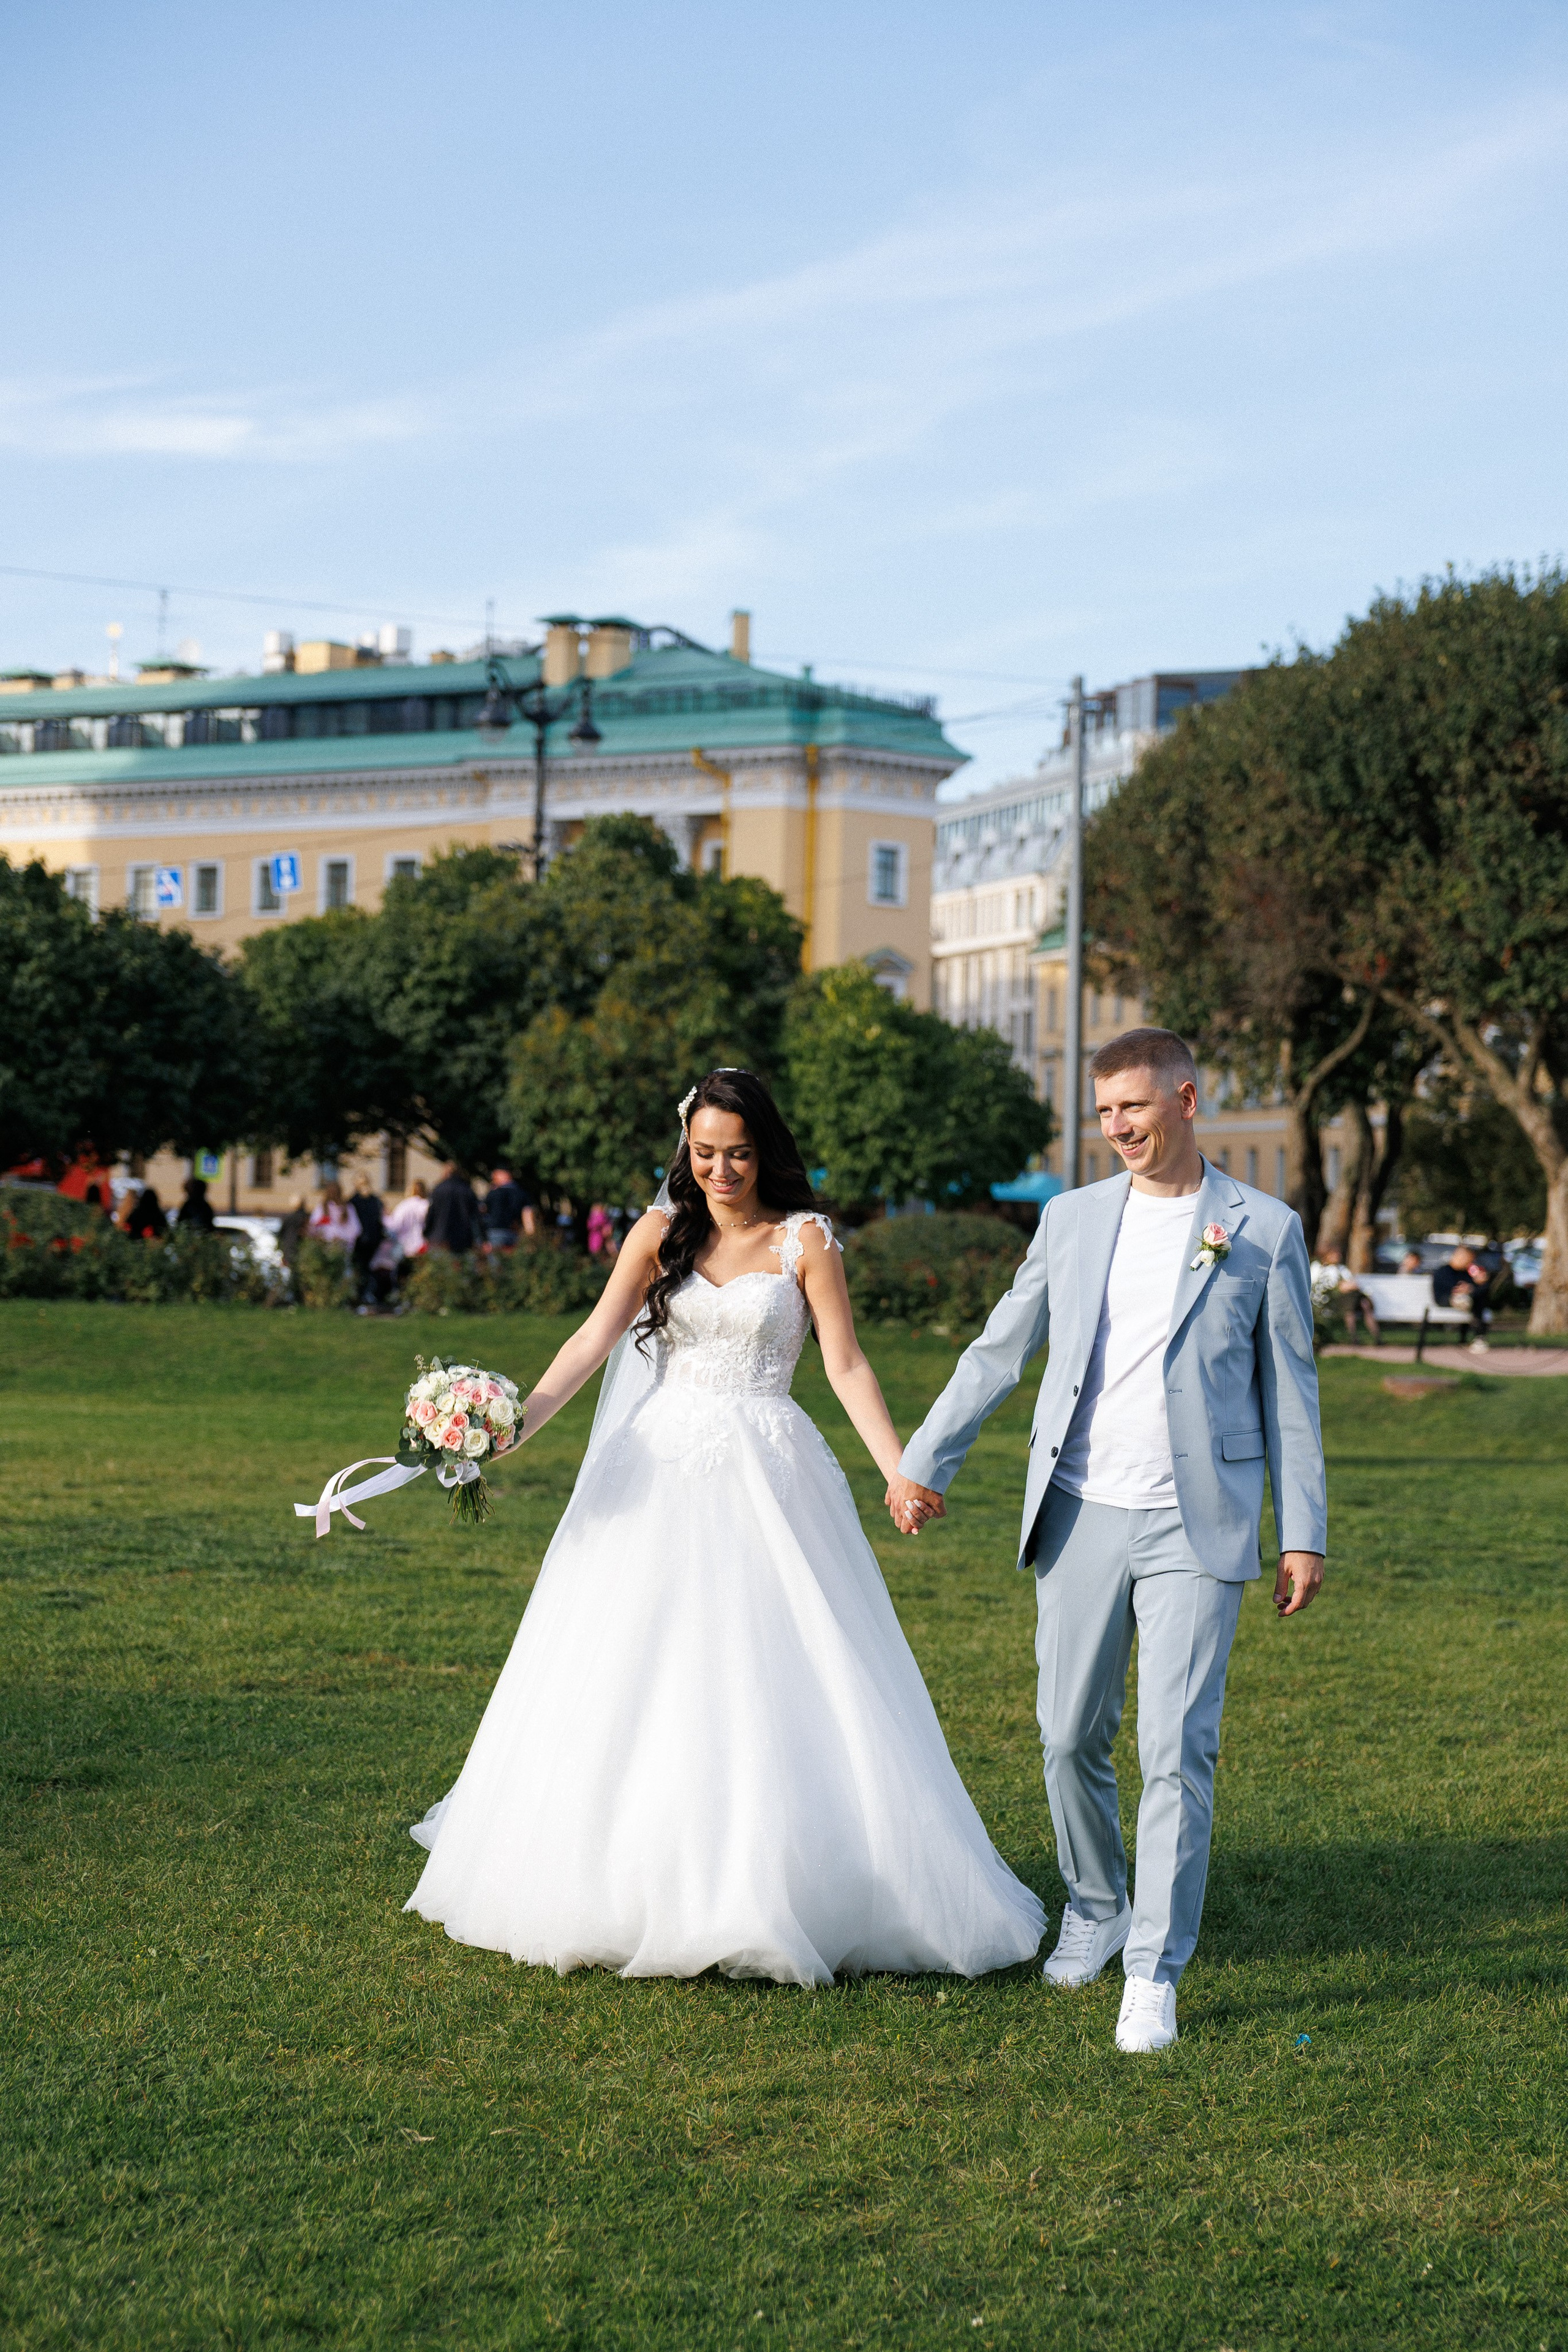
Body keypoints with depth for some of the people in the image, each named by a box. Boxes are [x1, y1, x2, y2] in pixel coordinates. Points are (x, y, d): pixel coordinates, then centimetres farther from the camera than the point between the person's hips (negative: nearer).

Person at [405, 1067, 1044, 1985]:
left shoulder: (804, 1240, 0)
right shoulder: (660, 1232, 8)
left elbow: (848, 1366, -3)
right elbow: (594, 1340, 0)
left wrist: (899, 1470, -15)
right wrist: (518, 1422, -14)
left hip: (765, 1477, -3)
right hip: (660, 1469, 3)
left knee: (772, 1683, -6)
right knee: (635, 1681, 5)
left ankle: (763, 1892, 1)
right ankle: (631, 1887, 16)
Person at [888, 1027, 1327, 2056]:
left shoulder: (1265, 1229, 1)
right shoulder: (1073, 1217, 8)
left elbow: (1289, 1387, 3)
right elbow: (999, 1352, 13)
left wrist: (1305, 1534, 1)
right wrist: (923, 1463, 9)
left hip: (1197, 1527, -3)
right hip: (1082, 1516, 3)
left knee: (1178, 1749, -8)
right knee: (1071, 1738, 10)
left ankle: (1155, 1974, -1)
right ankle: (1096, 1908, 33)